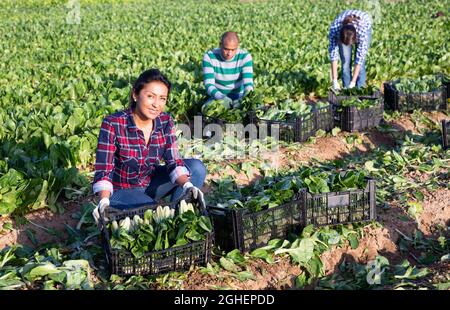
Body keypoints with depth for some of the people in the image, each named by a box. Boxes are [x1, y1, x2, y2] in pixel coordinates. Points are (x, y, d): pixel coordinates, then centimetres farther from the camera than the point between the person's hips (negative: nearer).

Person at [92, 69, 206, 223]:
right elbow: (104, 171, -24)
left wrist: (187, 184, -33)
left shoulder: (165, 122, -9)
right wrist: (104, 201, -41)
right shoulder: (113, 124, -22)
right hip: (122, 191, -5)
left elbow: (174, 161, -13)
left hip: (151, 184, 5)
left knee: (196, 167, -14)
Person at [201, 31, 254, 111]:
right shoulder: (209, 56, -16)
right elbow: (209, 85, -22)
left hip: (238, 98, 1)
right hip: (217, 97, -1)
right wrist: (222, 98, -42)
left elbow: (248, 84, -22)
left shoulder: (245, 56, -15)